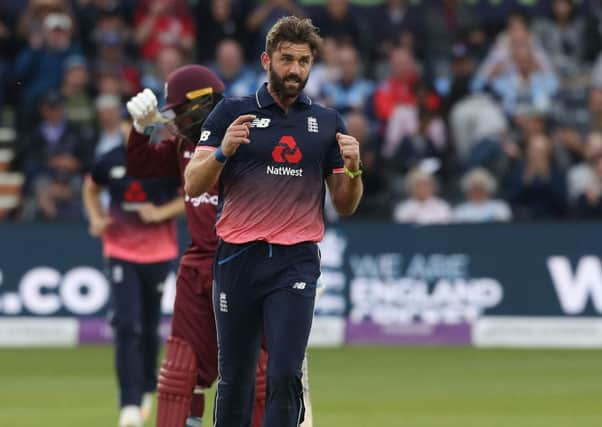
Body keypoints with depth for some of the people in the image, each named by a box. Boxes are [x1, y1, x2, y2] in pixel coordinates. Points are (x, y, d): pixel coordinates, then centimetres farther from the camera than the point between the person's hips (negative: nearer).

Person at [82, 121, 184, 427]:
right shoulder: (109, 162, 0)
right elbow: (91, 190, 19)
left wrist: (162, 213, -14)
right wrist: (96, 219, 1)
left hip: (158, 254, 0)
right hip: (120, 253, 0)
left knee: (149, 327, 10)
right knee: (125, 326, -13)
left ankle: (146, 390, 33)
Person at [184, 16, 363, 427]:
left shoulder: (328, 123, 12)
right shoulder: (231, 112, 5)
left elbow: (345, 206, 15)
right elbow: (193, 186, 0)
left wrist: (353, 169, -6)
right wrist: (223, 152, -18)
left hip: (296, 263, 0)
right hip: (238, 259, 0)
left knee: (285, 376, -12)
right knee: (234, 378, 5)